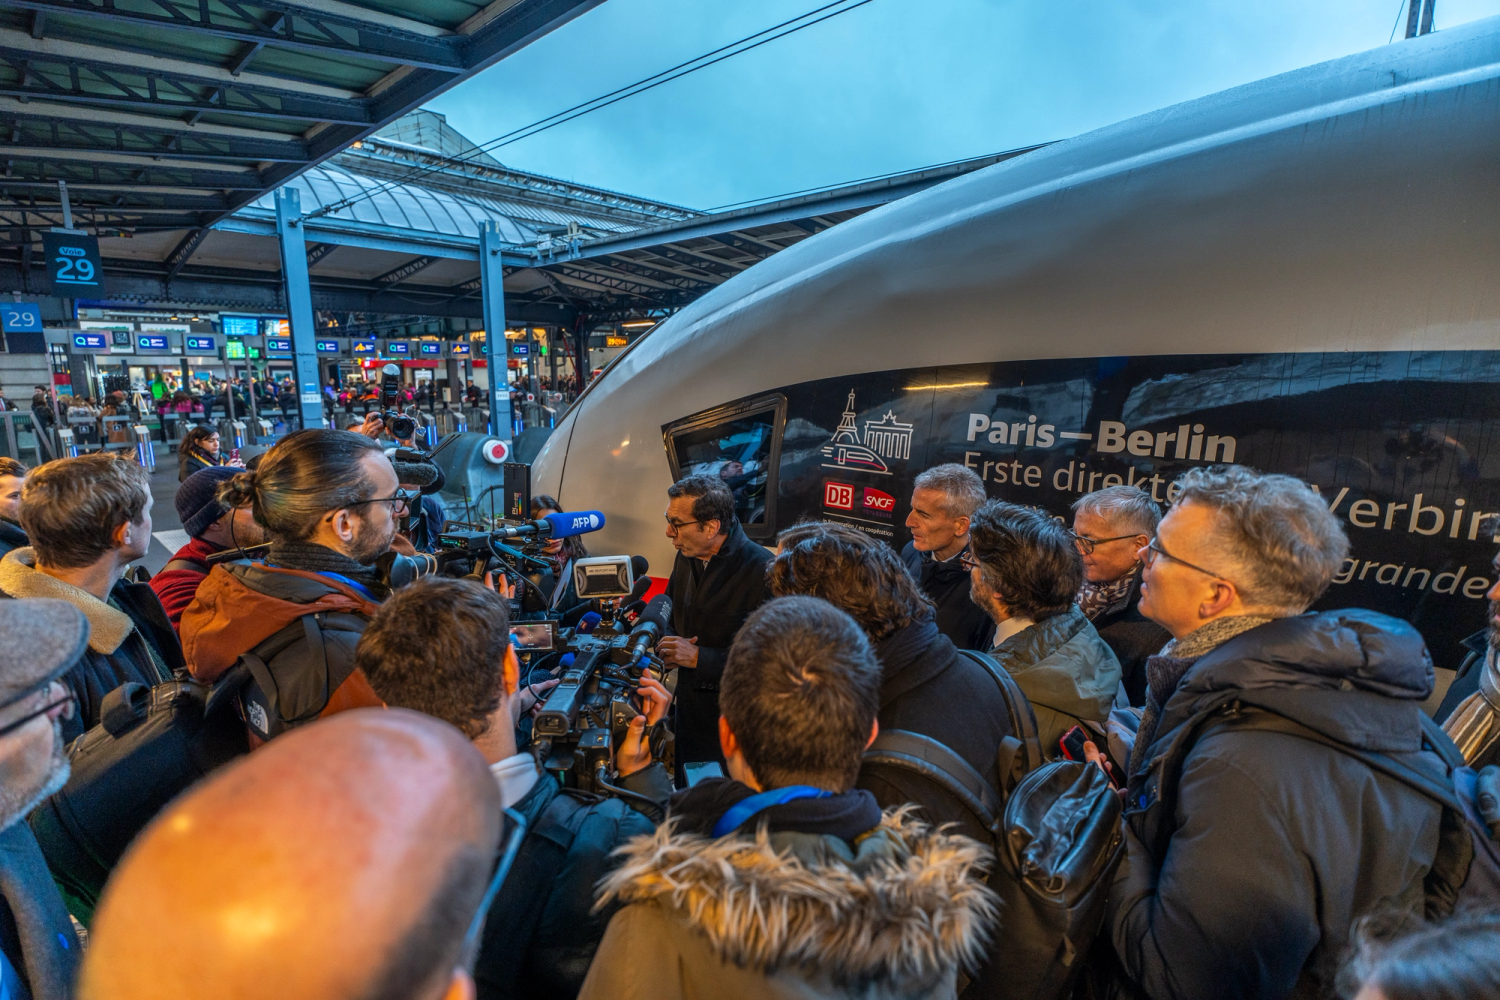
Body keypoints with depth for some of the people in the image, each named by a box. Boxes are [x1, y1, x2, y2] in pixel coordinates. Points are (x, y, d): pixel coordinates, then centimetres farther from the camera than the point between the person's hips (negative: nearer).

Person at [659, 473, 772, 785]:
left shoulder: (762, 571, -23)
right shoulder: (686, 558, 2)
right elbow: (668, 615, 17)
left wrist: (700, 658, -23)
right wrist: (665, 646, -5)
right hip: (687, 710, 7)